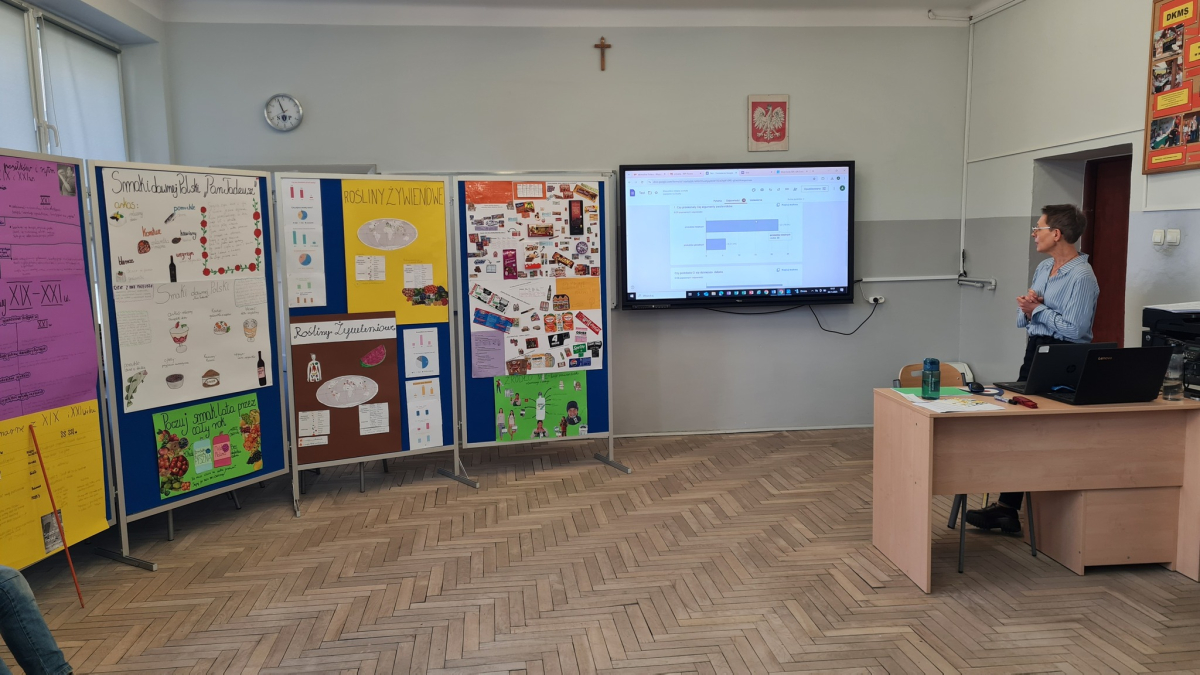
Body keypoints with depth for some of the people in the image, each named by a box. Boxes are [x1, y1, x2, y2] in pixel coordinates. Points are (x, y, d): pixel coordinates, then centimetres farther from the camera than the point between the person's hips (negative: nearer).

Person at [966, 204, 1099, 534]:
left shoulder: (1081, 277, -14)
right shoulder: (1043, 268, 14)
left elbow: (1074, 328, -22)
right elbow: (1022, 320, 17)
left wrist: (1038, 310, -13)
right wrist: (1026, 310, -5)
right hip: (1034, 351, 9)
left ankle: (1008, 508, 3)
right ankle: (1006, 507, 13)